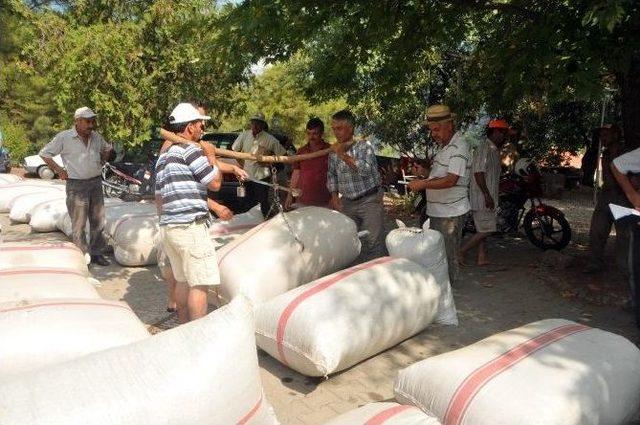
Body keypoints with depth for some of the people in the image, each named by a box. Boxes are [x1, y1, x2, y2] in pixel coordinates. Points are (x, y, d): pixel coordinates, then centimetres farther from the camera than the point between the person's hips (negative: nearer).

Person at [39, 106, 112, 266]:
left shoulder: (96, 137, 8)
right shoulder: (64, 137, -7)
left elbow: (107, 148, 28)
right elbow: (44, 153, 0)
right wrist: (59, 170, -4)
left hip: (96, 182, 5)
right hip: (76, 185, -5)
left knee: (98, 221, 9)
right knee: (79, 223, -1)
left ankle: (97, 253, 20)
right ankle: (82, 256, 8)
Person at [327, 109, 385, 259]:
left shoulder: (364, 146, -7)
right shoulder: (334, 151, 7)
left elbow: (365, 170, -22)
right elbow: (331, 175, 18)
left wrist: (343, 155, -21)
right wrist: (334, 196, 6)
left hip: (369, 200, -4)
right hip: (347, 202, 5)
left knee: (373, 241, -11)